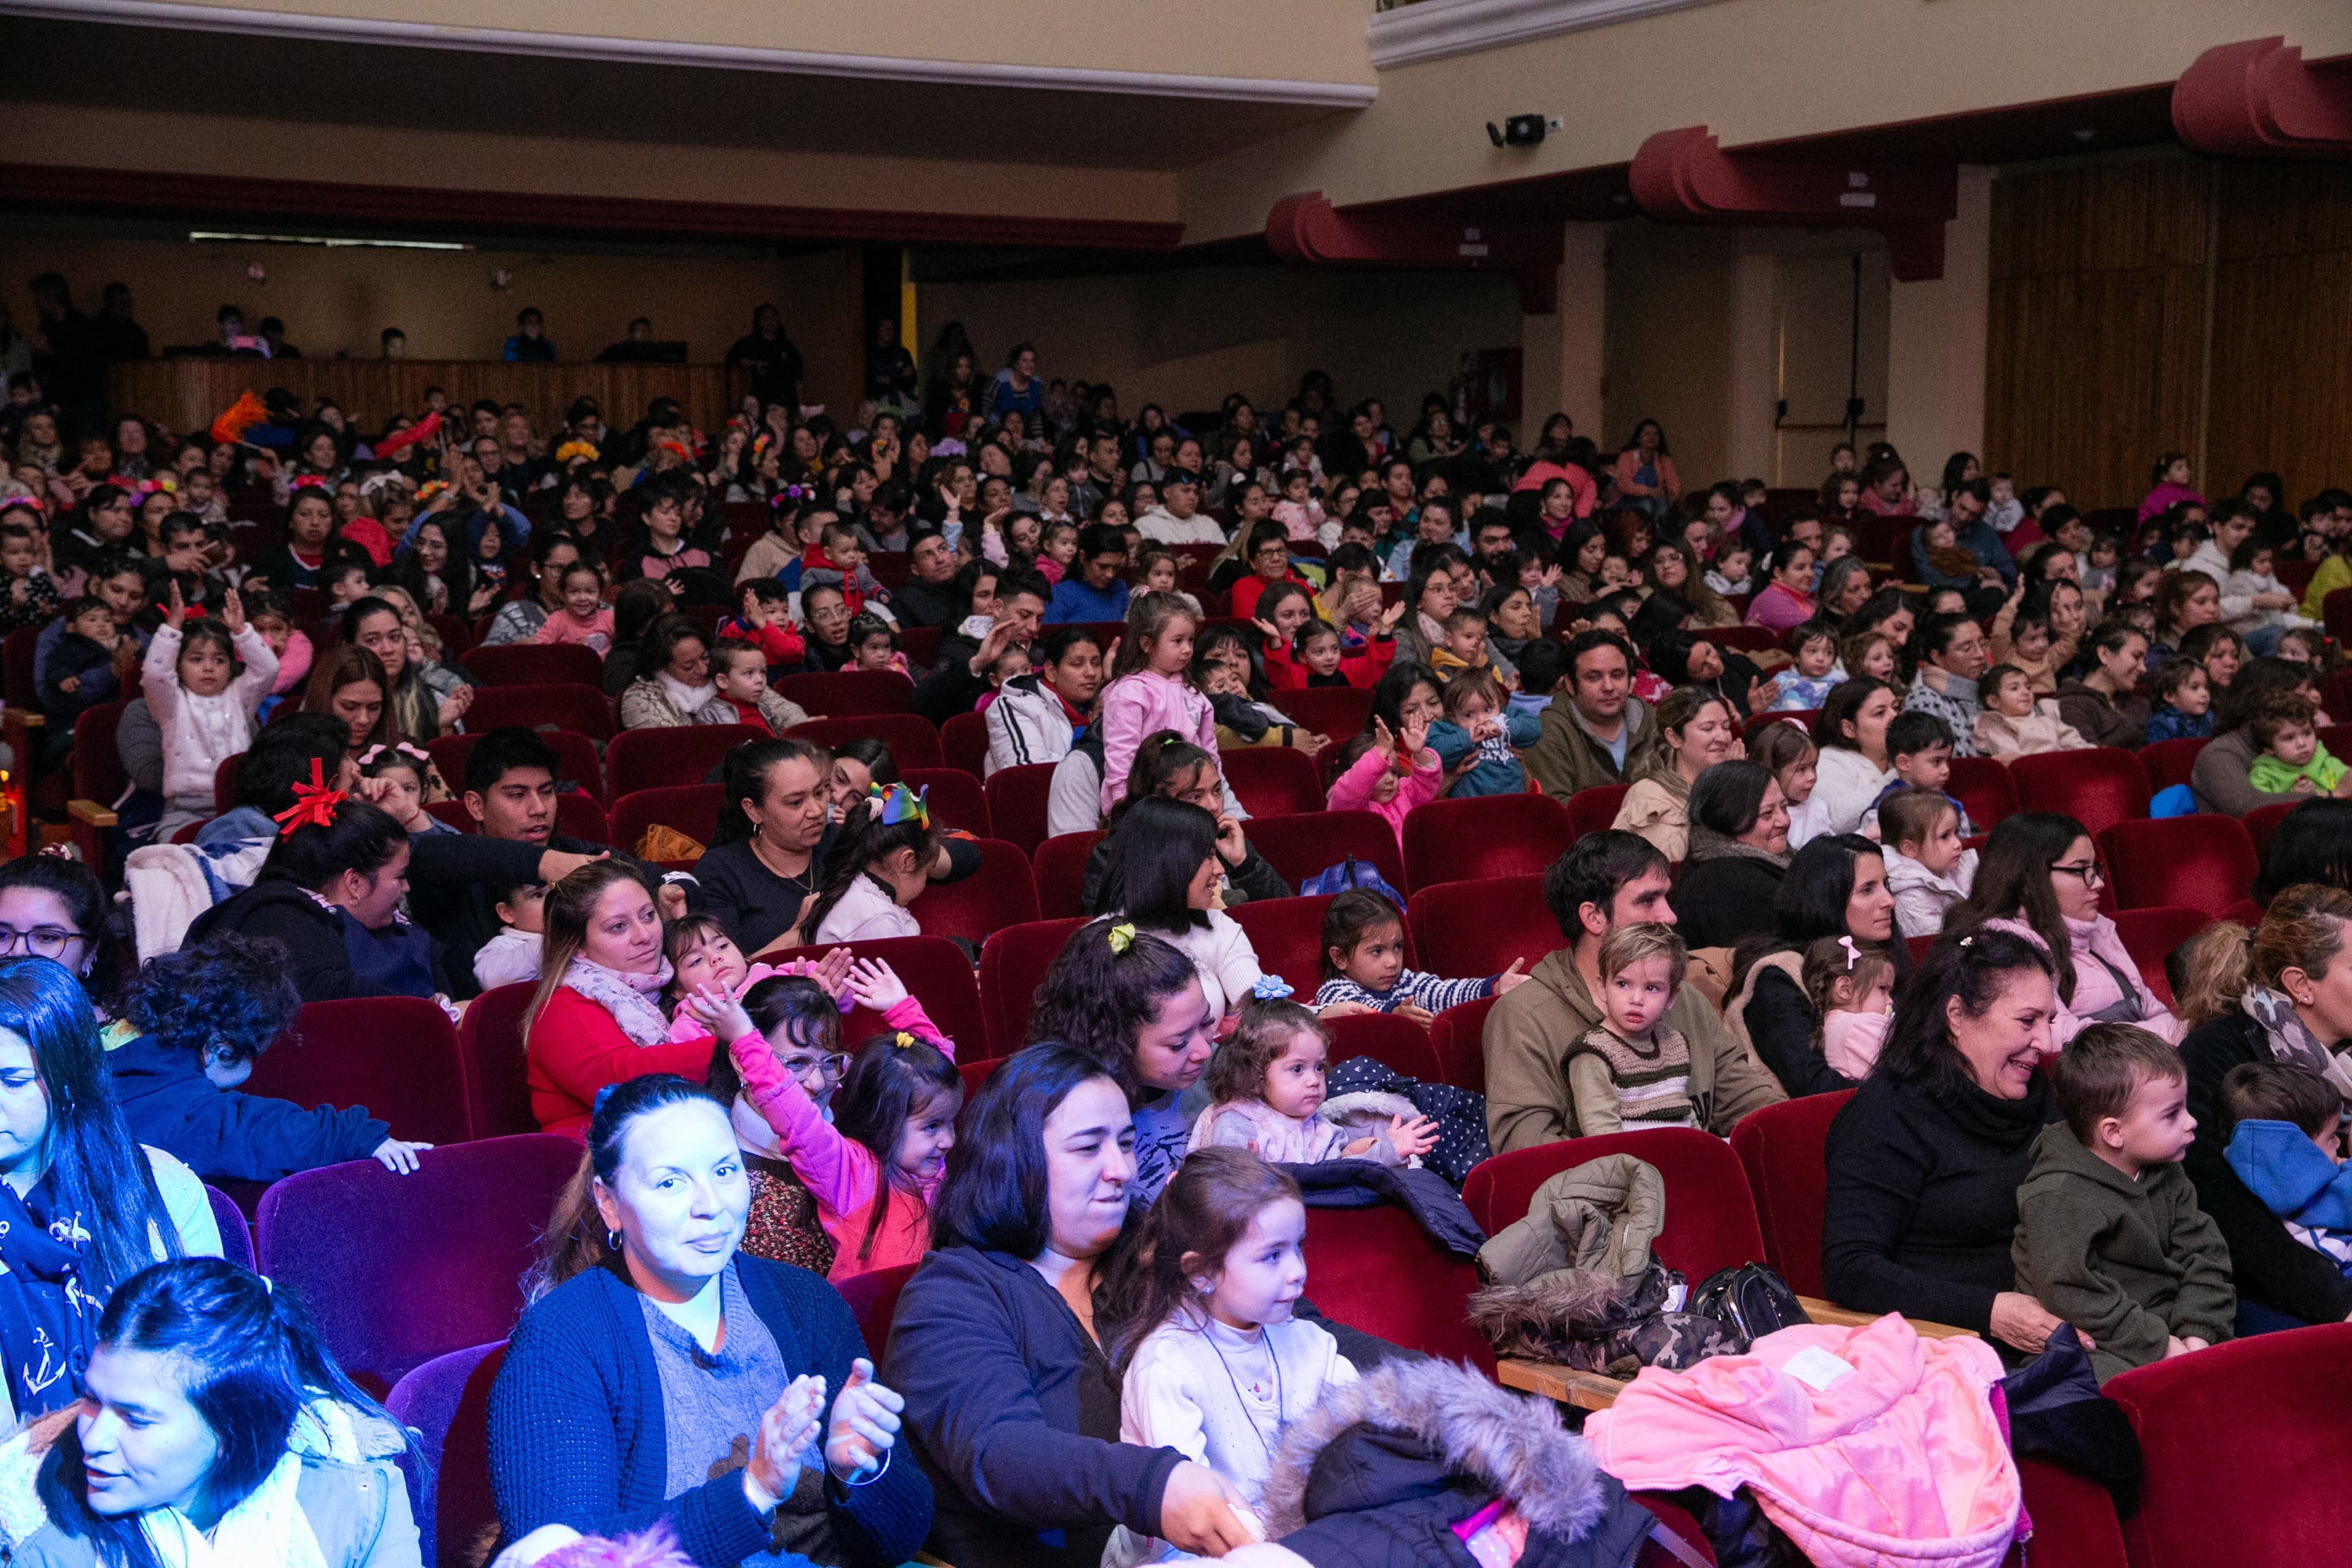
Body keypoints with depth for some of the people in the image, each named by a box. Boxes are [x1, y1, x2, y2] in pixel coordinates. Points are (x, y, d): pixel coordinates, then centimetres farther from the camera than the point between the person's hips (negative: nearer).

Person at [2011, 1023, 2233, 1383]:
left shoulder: (2166, 1175, 9)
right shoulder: (2059, 1198, -17)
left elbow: (2203, 1256, 10)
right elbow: (2070, 1292, -22)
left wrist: (2198, 1335, -6)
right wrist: (2159, 1346, -20)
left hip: (2167, 1332, 7)